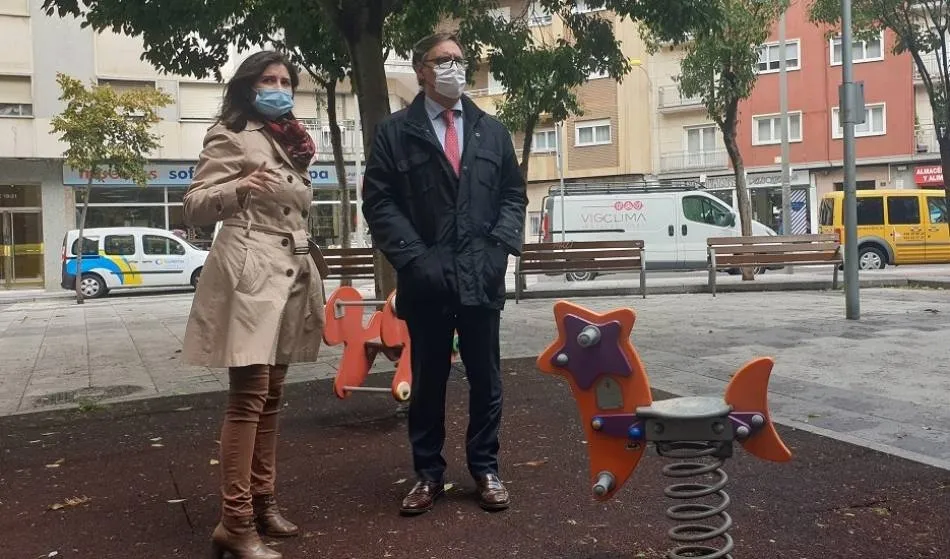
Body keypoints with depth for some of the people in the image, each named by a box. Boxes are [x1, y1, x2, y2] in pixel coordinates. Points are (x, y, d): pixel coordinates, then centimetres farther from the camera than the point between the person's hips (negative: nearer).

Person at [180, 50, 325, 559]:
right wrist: (239, 188, -29)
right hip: (249, 274, -8)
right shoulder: (231, 136, -3)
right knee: (249, 395, -12)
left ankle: (262, 500, 19)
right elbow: (195, 207, -10)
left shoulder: (290, 142, 20)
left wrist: (307, 277, 26)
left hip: (291, 274, 8)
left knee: (271, 395, 10)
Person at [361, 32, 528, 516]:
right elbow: (379, 202, -2)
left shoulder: (491, 131, 13)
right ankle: (428, 473, 22)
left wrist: (500, 246, -3)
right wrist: (414, 258, -11)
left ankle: (485, 469, 23)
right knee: (427, 380, 8)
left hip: (482, 277, 2)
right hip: (426, 280, -2)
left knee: (485, 378, 9)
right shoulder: (394, 132, 3)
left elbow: (513, 195, 12)